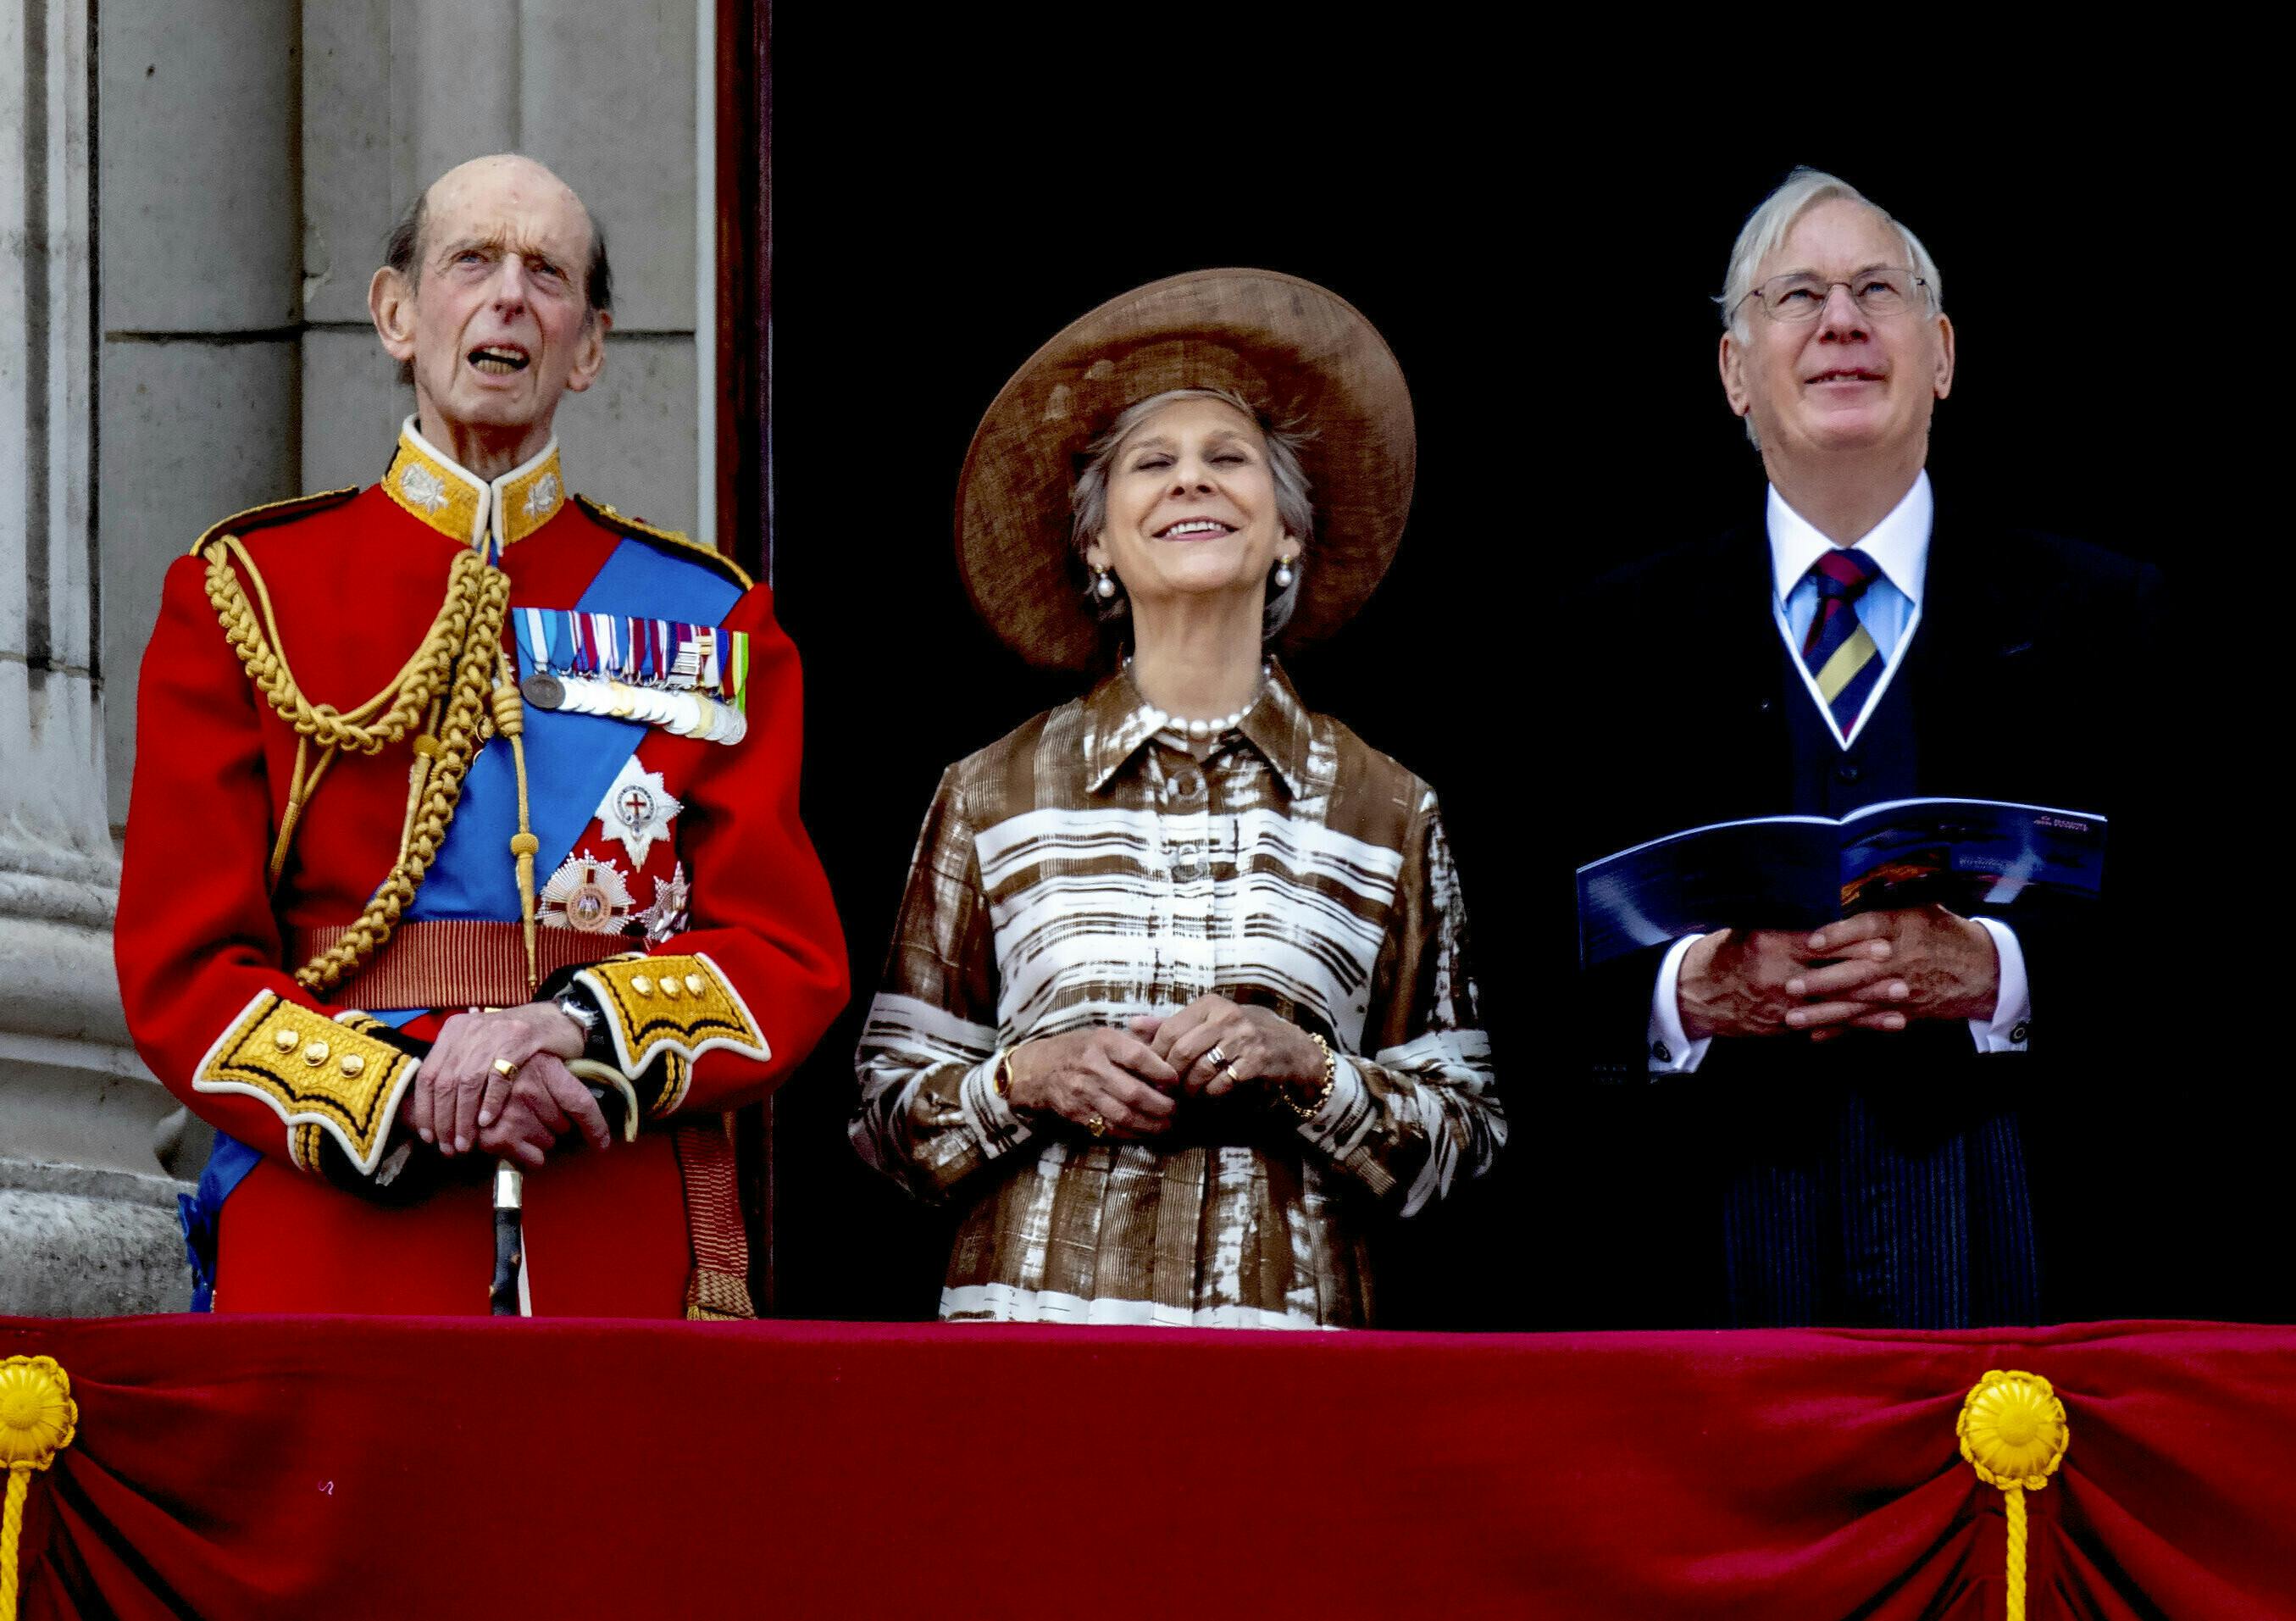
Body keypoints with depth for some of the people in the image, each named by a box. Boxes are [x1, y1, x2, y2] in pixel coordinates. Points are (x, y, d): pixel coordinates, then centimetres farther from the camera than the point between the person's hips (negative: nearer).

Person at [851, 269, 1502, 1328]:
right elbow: (887, 1109, 10)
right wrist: (1026, 1079, -8)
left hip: (1291, 1319, 0)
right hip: (1035, 1316, 0)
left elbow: (1461, 1135, 8)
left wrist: (1309, 1070, -8)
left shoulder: (1386, 813, 8)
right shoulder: (992, 796, 8)